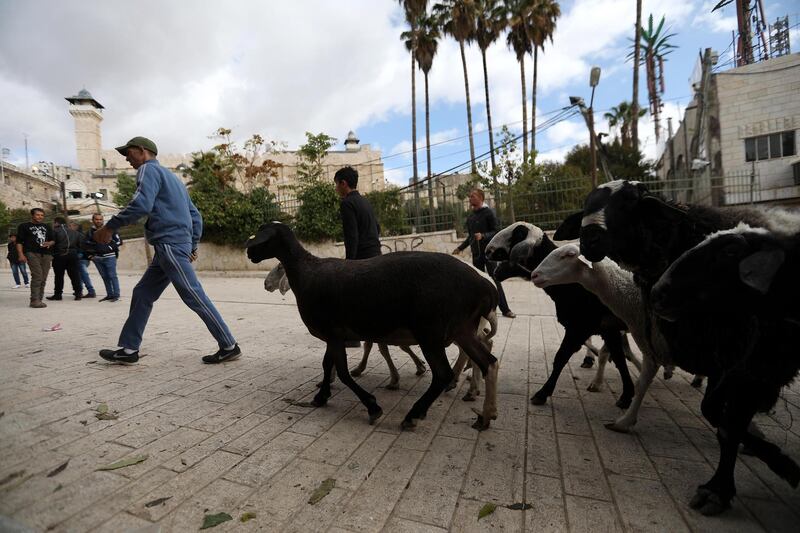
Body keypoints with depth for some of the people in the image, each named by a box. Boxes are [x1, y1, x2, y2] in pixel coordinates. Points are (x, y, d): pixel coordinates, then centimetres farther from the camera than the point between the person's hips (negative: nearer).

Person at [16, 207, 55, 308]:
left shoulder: (47, 227, 21)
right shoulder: (24, 226, 8)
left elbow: (53, 240, 22)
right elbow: (19, 242, 2)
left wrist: (49, 243, -2)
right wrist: (21, 254, -10)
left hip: (46, 254, 4)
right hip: (32, 253, -4)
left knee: (43, 279, 2)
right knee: (37, 276, -16)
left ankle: (39, 300, 8)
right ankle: (34, 300, -14)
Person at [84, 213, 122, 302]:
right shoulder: (90, 232, 12)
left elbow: (118, 241, -2)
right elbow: (86, 245, 19)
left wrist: (110, 248, -10)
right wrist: (89, 255, 8)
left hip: (109, 257, -5)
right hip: (97, 258, 5)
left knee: (112, 276, -7)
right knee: (105, 277, 9)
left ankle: (116, 295, -5)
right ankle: (109, 295, 14)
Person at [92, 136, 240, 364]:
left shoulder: (149, 169, -1)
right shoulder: (171, 177, 26)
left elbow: (141, 204, -19)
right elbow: (195, 215, 22)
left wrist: (109, 227, -10)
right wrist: (193, 246, 20)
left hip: (170, 244, -10)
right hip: (168, 248, 10)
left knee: (194, 297, -9)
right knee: (142, 294, 13)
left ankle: (229, 346, -6)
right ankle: (128, 349, 19)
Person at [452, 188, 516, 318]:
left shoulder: (488, 212, -5)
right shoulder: (470, 217, 13)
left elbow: (497, 232, -10)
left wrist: (483, 236, -25)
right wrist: (460, 248, 15)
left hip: (489, 252, -5)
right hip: (476, 254, 5)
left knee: (495, 280, -4)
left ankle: (505, 309, 3)